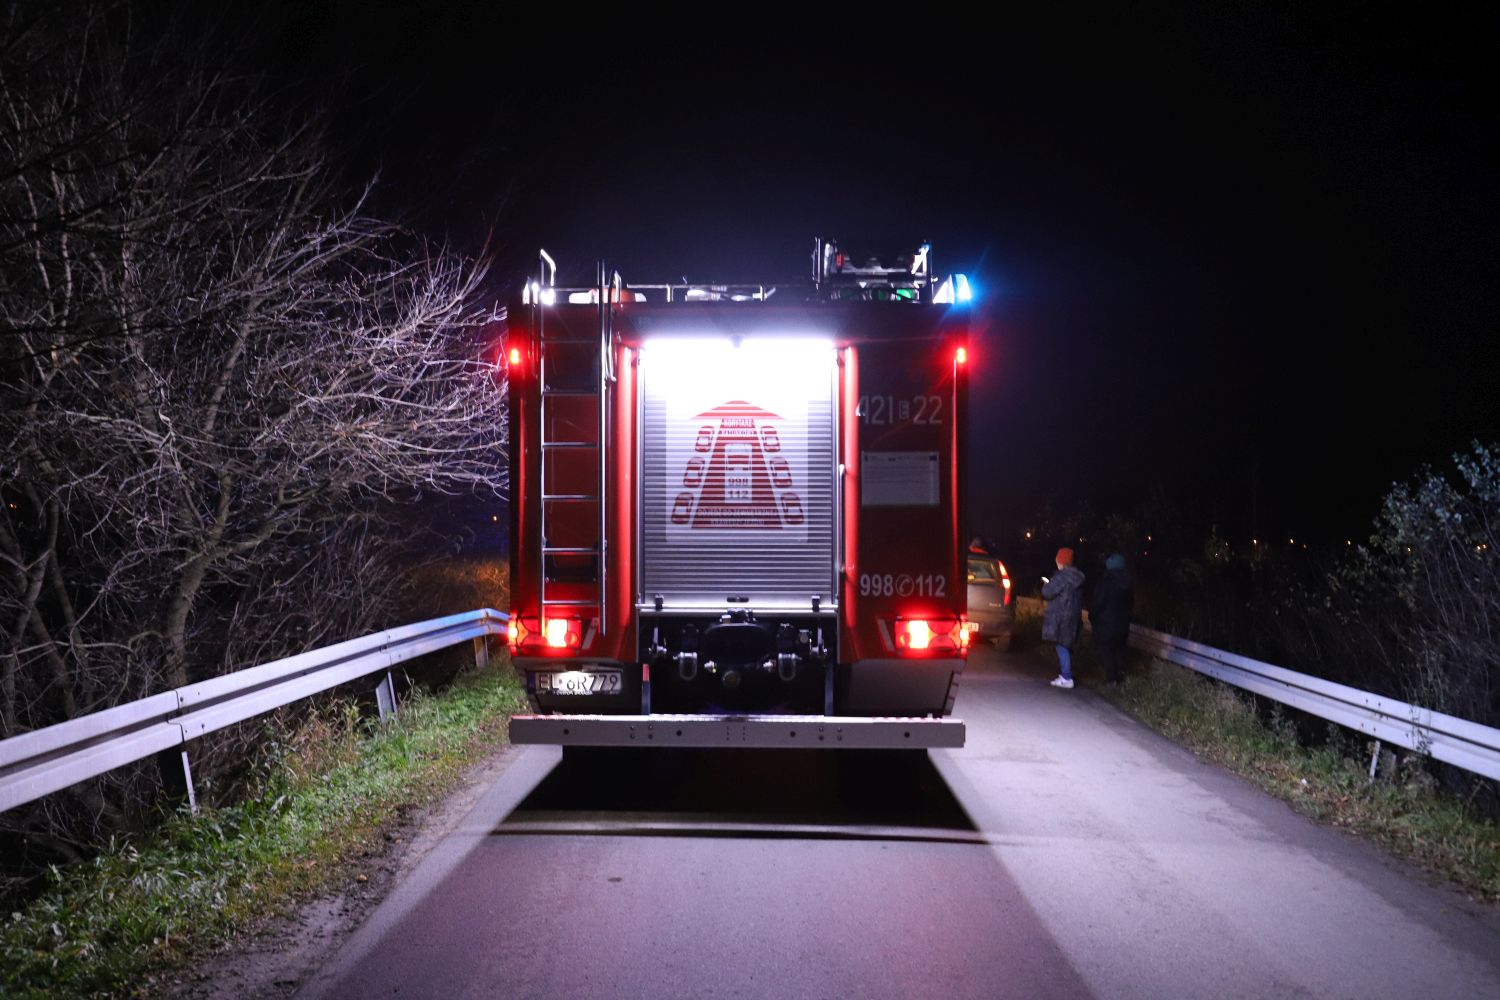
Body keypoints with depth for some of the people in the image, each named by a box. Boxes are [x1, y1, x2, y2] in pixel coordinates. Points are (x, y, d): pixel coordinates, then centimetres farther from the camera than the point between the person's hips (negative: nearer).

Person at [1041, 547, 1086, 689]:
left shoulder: (1062, 576, -18)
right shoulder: (1078, 576, 9)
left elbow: (1048, 593, -19)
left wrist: (1046, 584, 4)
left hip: (1060, 617, -9)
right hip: (1074, 615, 9)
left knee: (1062, 646, -6)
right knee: (1067, 646, 18)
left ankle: (1067, 678, -8)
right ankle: (1066, 674, 26)